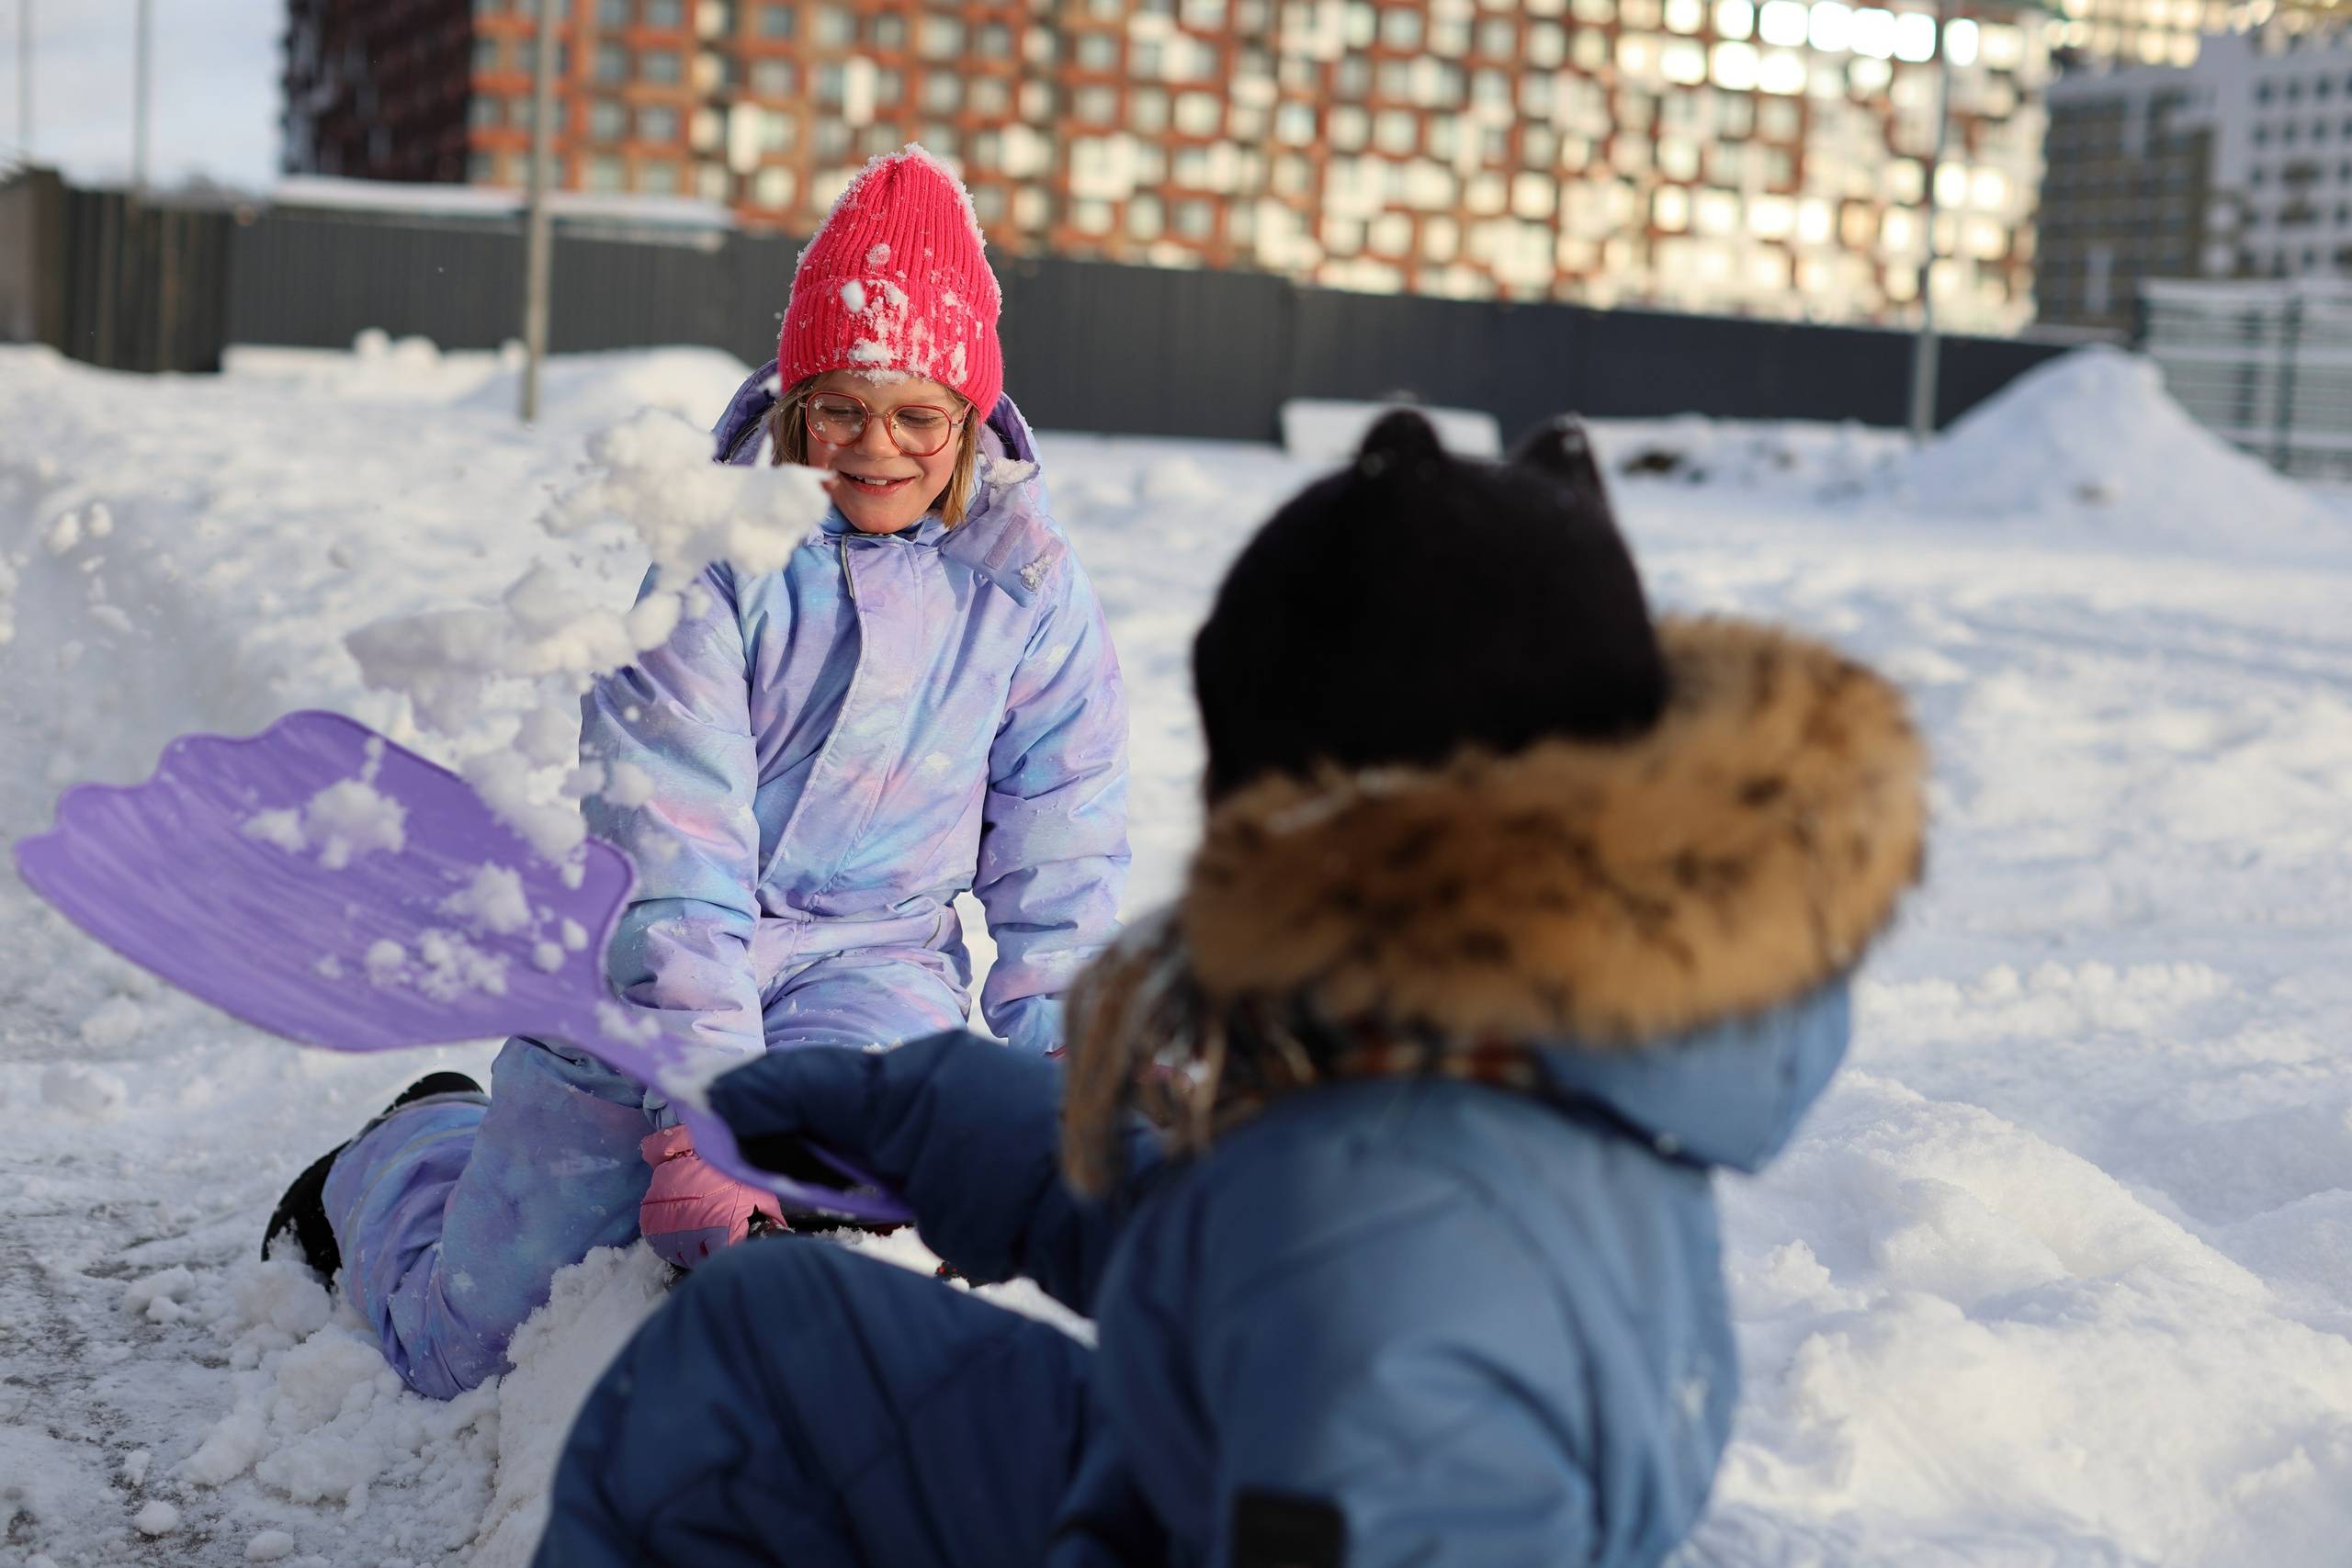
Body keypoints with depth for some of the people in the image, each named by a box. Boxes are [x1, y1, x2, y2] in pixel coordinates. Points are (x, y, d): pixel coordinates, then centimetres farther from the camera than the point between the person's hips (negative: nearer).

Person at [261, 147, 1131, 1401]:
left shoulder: (1030, 585, -6)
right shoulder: (712, 554, -15)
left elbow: (1059, 874, 3)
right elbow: (673, 862, -21)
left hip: (875, 961, 2)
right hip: (652, 965, -2)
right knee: (460, 1350, 0)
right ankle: (406, 1155, 34)